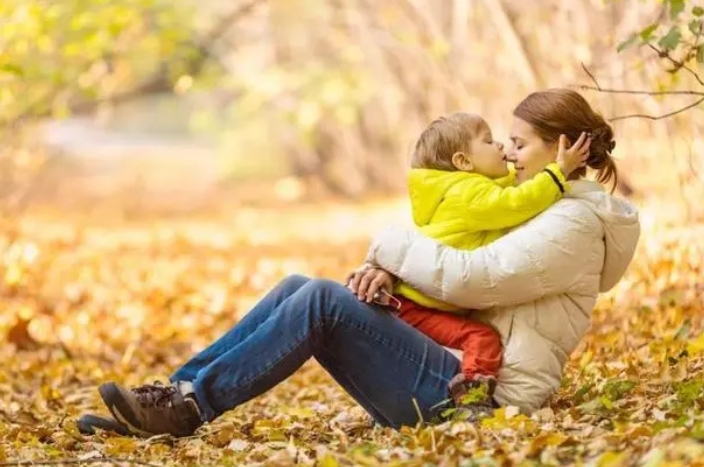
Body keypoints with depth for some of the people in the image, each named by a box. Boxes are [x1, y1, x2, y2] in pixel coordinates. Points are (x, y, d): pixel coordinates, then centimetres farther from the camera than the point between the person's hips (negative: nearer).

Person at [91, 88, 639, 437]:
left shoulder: (572, 223, -9)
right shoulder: (541, 209, 22)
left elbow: (466, 278, -20)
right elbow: (461, 272, 18)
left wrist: (391, 246, -6)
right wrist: (392, 268, -2)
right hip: (456, 372, 10)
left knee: (323, 300, -22)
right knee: (297, 288, -1)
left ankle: (192, 405, -19)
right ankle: (177, 392, -7)